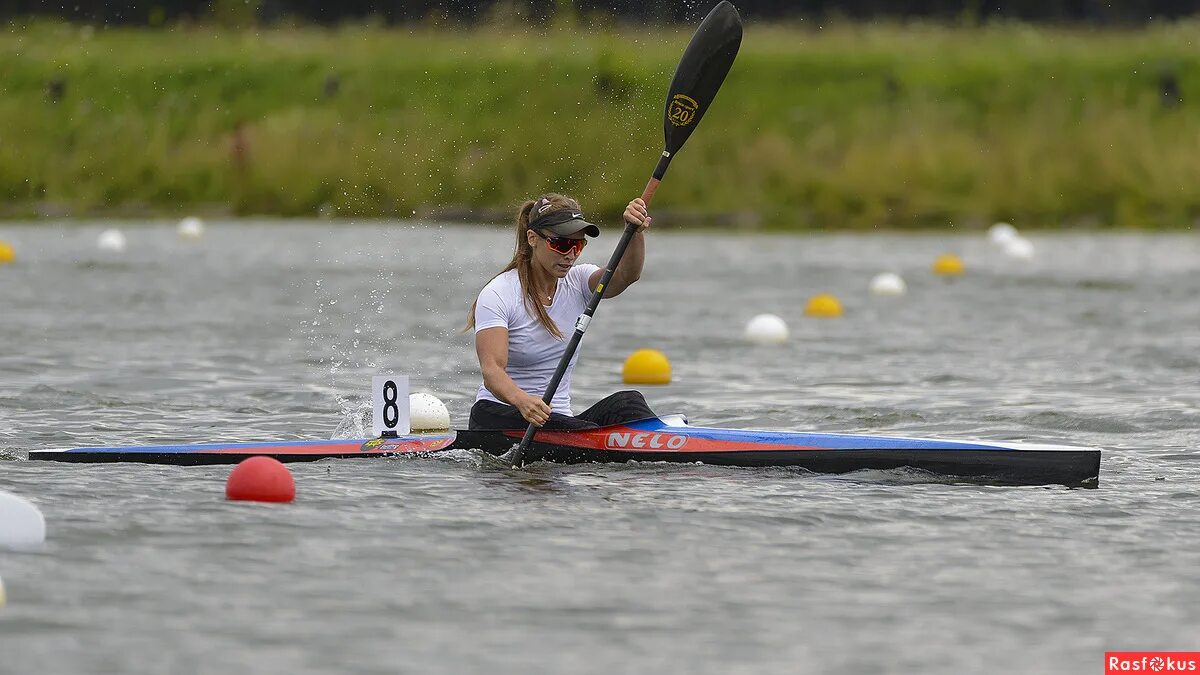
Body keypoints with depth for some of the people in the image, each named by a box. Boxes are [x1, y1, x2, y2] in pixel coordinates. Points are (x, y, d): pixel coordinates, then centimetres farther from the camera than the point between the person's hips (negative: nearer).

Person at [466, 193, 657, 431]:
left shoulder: (577, 284, 7)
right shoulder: (498, 295, -10)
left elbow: (626, 275, -15)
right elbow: (492, 370, -22)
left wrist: (636, 232, -36)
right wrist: (521, 400, -44)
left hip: (559, 417, 5)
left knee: (627, 402, -25)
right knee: (583, 432, -34)